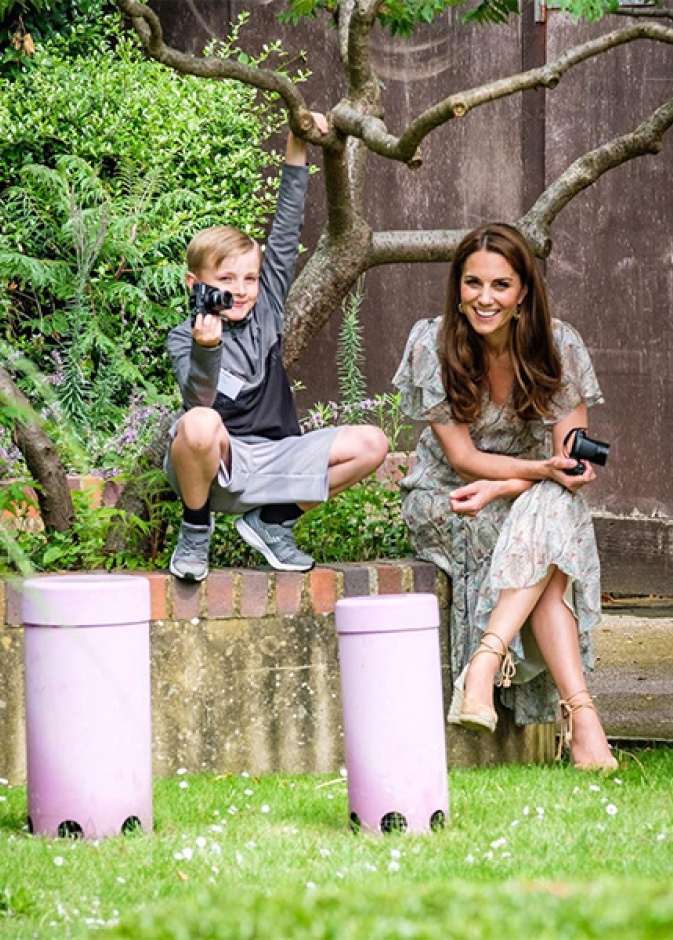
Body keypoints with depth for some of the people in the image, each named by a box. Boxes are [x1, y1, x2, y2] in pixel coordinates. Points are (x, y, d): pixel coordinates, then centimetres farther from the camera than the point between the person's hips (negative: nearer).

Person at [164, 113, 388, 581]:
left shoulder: (265, 307, 7)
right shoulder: (186, 338, -7)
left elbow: (286, 231, 7)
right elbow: (199, 399, -24)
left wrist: (297, 148, 2)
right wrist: (206, 349, -44)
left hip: (269, 463, 5)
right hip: (212, 466, -5)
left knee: (371, 443, -11)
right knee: (200, 424, -40)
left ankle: (272, 521, 5)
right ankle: (196, 529, -10)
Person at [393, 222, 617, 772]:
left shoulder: (559, 346, -7)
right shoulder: (432, 345, -11)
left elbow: (572, 459, -9)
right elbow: (461, 457, -13)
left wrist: (501, 489, -24)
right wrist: (541, 470, -28)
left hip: (537, 505, 2)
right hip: (444, 503, -2)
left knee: (554, 510, -35)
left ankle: (484, 665, -43)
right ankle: (581, 713, -43)